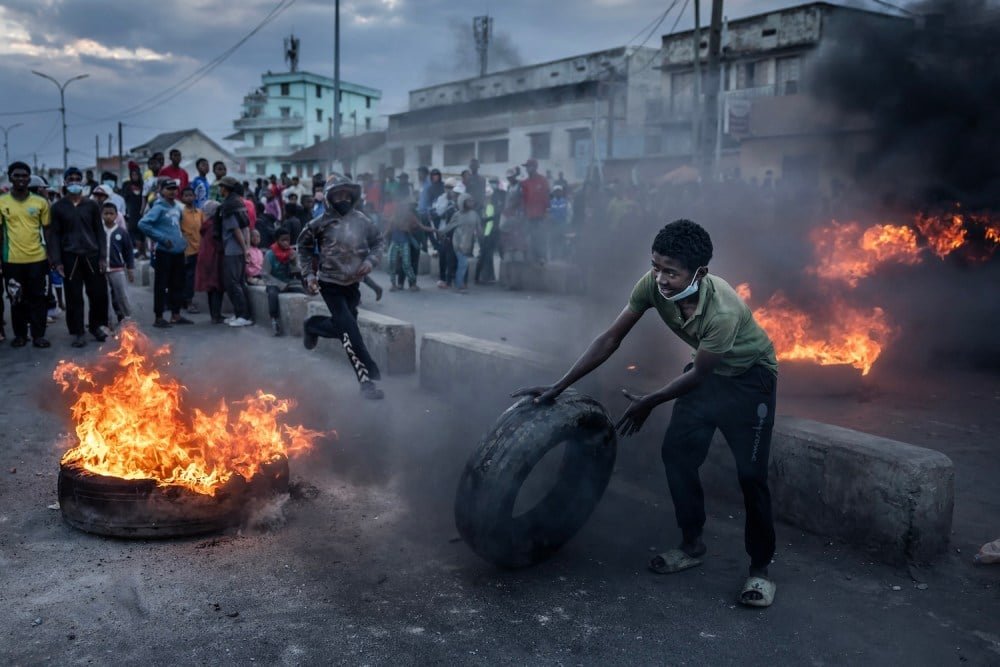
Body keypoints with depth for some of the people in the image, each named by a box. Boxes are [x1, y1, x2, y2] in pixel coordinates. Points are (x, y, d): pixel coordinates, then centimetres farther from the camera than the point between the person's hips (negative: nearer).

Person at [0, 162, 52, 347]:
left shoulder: (40, 202, 1)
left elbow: (47, 230, 8)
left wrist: (51, 254, 4)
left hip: (37, 258, 0)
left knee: (37, 297, 4)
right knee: (16, 299, 9)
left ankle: (38, 335, 10)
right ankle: (20, 334, 19)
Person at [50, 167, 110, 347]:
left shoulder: (91, 205, 7)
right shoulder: (58, 207, 4)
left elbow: (100, 231, 7)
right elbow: (54, 235, 3)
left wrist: (103, 256, -1)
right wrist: (56, 261, -5)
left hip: (92, 255, 1)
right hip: (70, 257, -1)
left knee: (99, 294, 2)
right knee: (74, 297, 2)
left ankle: (96, 326, 22)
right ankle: (77, 332, 11)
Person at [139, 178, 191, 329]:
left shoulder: (177, 206, 9)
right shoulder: (159, 207, -12)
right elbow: (143, 224, -21)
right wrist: (161, 238, -19)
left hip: (178, 251, 7)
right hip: (164, 252, -7)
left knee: (177, 284, 13)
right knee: (161, 285, -1)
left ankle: (176, 315, 23)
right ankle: (159, 318, 6)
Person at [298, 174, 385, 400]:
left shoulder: (362, 221, -3)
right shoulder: (320, 224, -9)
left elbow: (377, 241, 10)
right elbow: (304, 247, 5)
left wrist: (370, 261, -8)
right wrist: (308, 274, -1)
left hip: (353, 284, 4)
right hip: (330, 283, -4)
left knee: (341, 328, 13)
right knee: (350, 331, -13)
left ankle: (312, 326, 45)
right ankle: (367, 380, -9)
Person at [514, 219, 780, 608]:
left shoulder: (723, 311, -40)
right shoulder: (652, 284, -24)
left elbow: (698, 375, -25)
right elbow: (612, 338, -16)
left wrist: (649, 403, -15)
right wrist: (560, 386, -18)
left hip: (748, 377, -6)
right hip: (707, 370, 6)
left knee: (750, 473, -9)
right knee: (676, 453, 2)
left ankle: (760, 567, 8)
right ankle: (692, 545, 19)